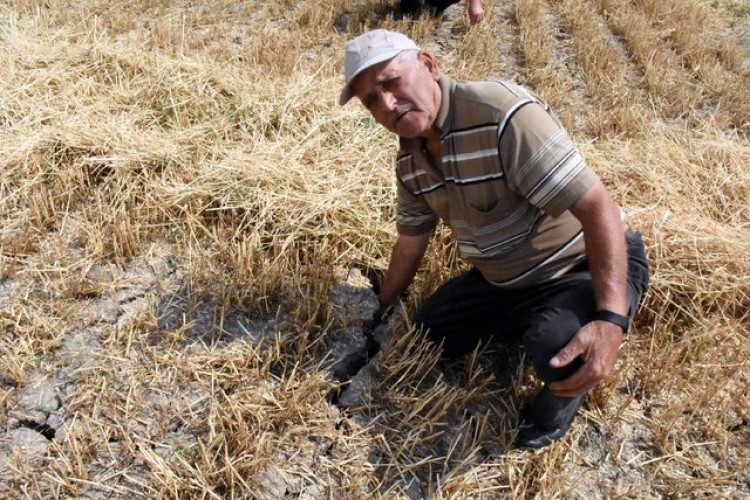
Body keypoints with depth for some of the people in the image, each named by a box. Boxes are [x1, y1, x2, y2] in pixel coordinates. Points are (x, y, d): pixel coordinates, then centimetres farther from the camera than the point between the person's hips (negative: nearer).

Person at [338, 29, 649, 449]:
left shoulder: (502, 113, -30)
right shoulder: (411, 159, -3)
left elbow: (598, 206, -34)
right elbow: (410, 244, 12)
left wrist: (611, 319, -43)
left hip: (584, 267, -7)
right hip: (503, 281, 8)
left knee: (557, 347, -36)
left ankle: (567, 388, 1)